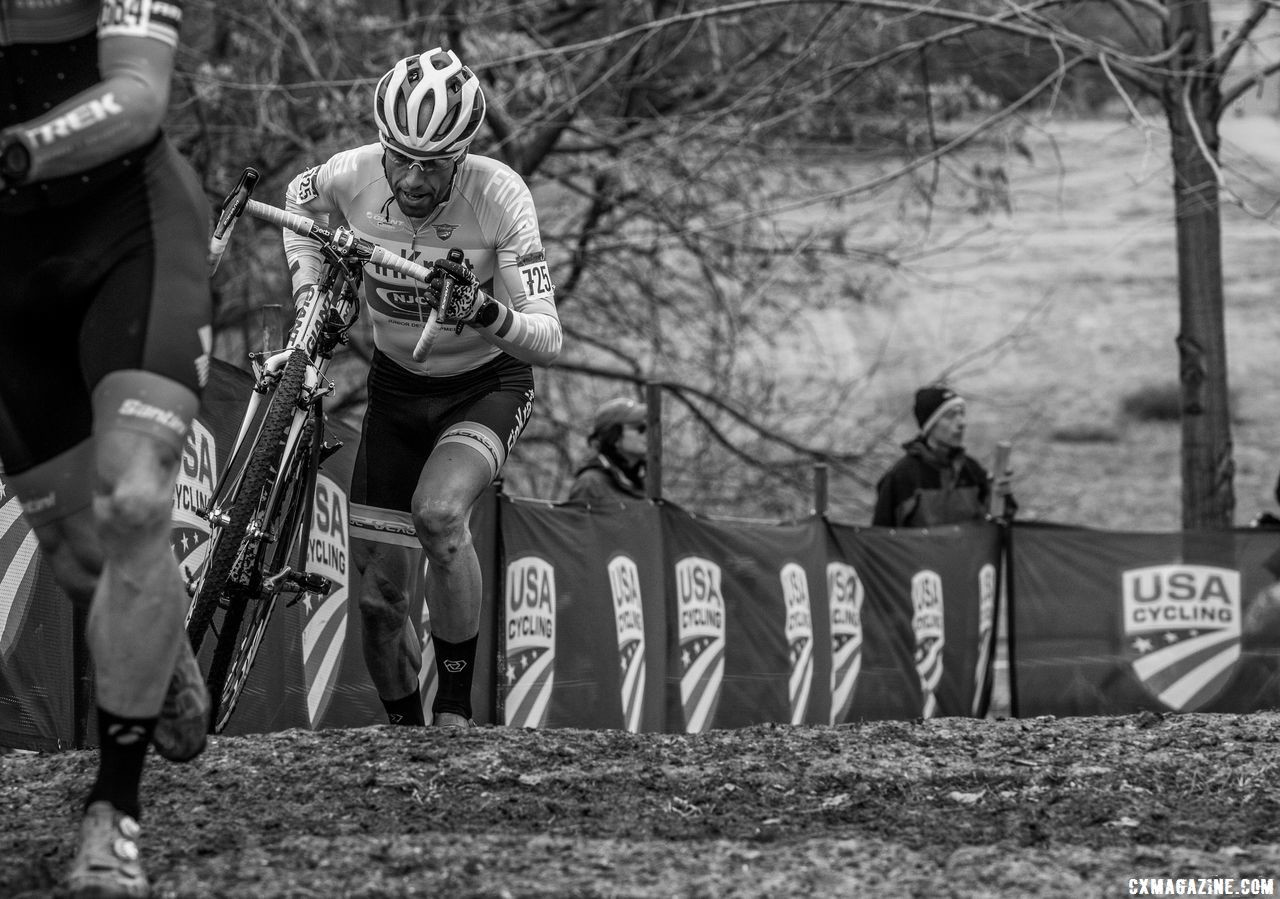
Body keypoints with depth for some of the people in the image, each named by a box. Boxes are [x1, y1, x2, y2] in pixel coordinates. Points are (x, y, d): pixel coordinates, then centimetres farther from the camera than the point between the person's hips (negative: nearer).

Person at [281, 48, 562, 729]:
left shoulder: (497, 194, -27)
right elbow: (299, 197, 8)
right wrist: (307, 290, -5)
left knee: (438, 514, -34)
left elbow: (547, 338, -27)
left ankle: (456, 709, -17)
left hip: (487, 385, -4)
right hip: (397, 385, 4)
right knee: (378, 596, 0)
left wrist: (485, 314, -46)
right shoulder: (355, 175, -19)